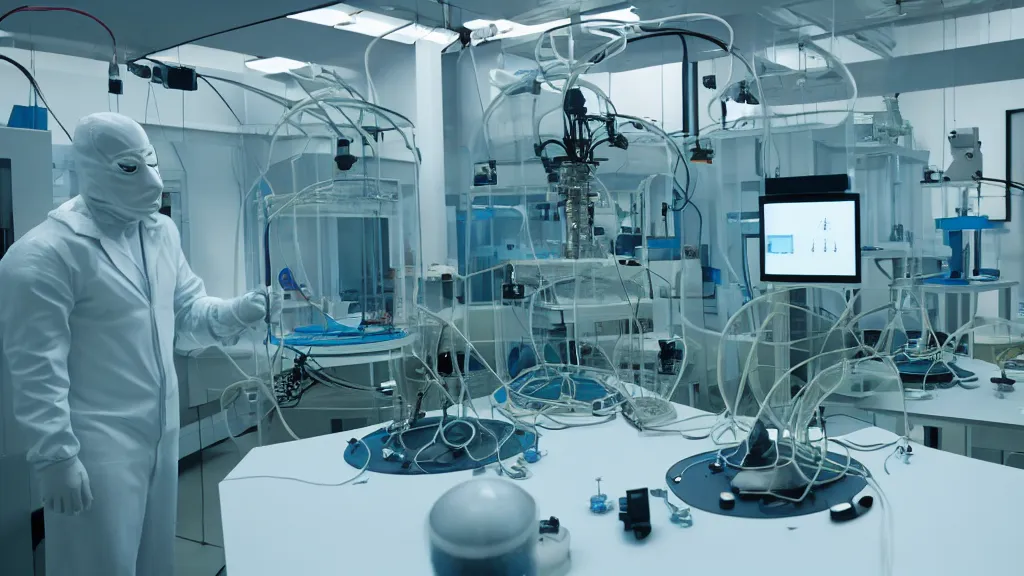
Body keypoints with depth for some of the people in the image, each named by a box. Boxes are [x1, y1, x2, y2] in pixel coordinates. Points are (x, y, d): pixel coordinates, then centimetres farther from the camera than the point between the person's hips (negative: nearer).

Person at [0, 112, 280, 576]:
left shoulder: (162, 231, 7)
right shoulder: (44, 254, -17)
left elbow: (189, 308, 12)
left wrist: (237, 312, -8)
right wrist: (55, 456, -17)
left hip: (161, 432, 7)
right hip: (95, 447, -7)